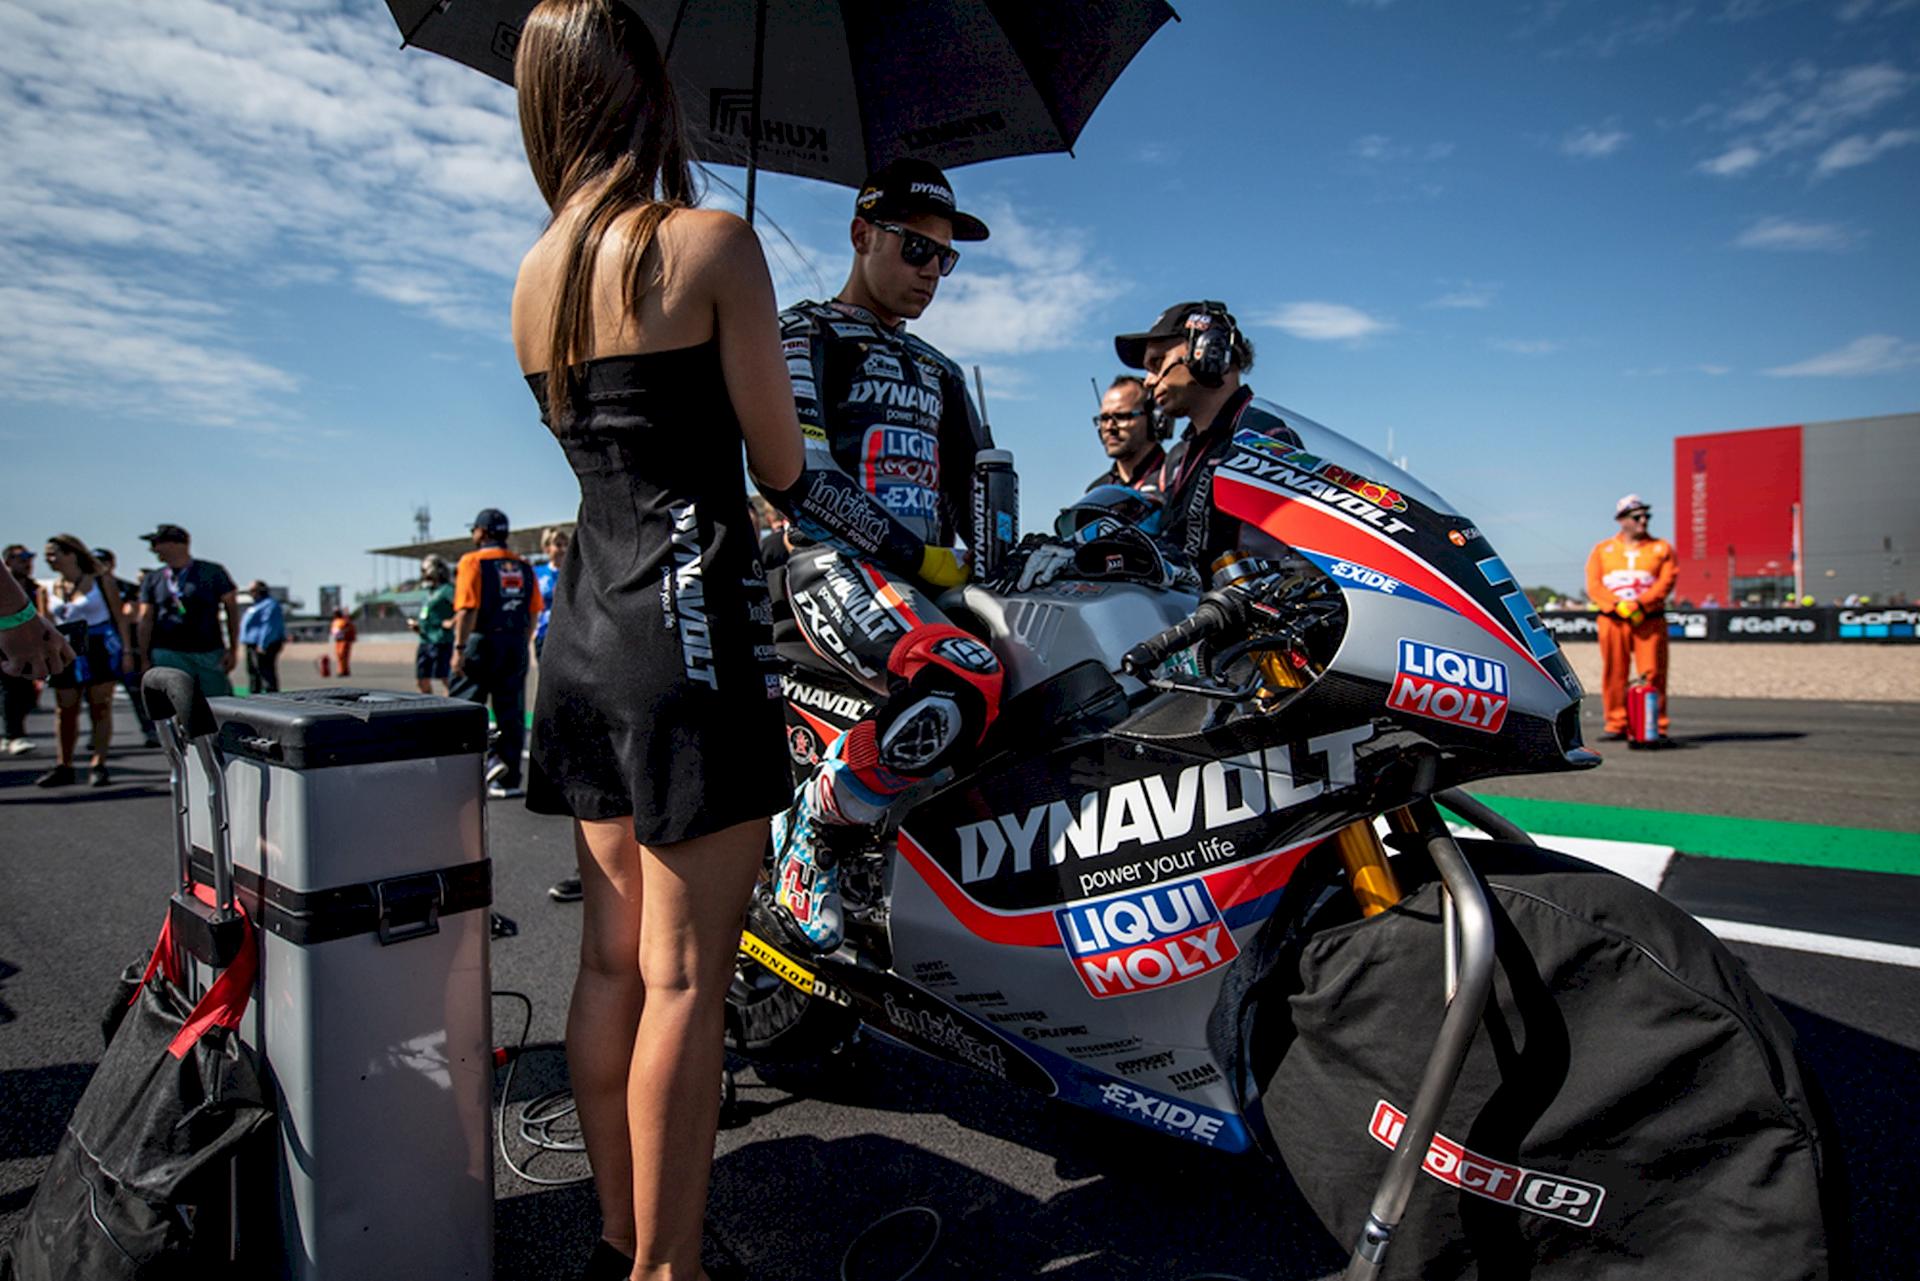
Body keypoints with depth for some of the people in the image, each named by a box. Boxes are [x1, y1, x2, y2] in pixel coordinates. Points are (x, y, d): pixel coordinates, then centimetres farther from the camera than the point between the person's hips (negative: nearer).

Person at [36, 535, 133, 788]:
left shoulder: (101, 580, 1)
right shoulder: (50, 589, 11)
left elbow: (119, 616, 1)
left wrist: (126, 650, -5)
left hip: (101, 651, -4)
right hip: (67, 655, 4)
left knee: (100, 708, -3)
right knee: (65, 711, 2)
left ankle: (98, 765, -1)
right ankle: (63, 766, 7)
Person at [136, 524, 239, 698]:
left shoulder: (213, 572, 5)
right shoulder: (152, 580, 12)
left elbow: (232, 609, 5)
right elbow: (146, 620, 10)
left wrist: (233, 649, -2)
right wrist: (144, 658, 2)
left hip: (211, 653, -2)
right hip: (168, 655, 2)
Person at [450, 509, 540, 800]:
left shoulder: (473, 562, -6)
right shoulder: (523, 566, 11)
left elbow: (468, 610, -15)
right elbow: (533, 613, 10)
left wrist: (459, 648, -14)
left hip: (480, 643, -5)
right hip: (515, 645, 5)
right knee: (511, 714, 7)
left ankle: (487, 757, -10)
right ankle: (508, 781, 9)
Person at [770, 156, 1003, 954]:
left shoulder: (939, 372, 29)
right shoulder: (805, 334, 8)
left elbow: (975, 491, 25)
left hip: (934, 582, 8)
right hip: (836, 565, -8)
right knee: (964, 688, -35)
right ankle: (812, 836, -14)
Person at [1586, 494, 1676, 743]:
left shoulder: (1662, 549, 11)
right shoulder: (1602, 550, 12)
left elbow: (1666, 582, -3)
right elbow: (1594, 586, 1)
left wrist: (1639, 604, -17)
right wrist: (1620, 606, -14)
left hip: (1649, 621, -1)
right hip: (1612, 621, 1)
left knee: (1653, 674, -5)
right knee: (1614, 674, 1)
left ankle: (1656, 727, 1)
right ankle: (1616, 725, 8)